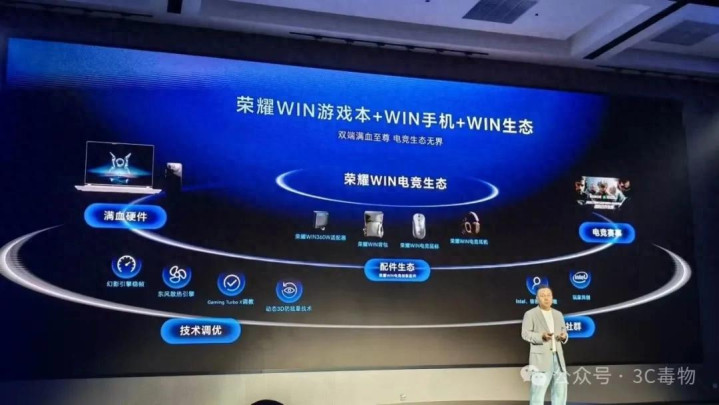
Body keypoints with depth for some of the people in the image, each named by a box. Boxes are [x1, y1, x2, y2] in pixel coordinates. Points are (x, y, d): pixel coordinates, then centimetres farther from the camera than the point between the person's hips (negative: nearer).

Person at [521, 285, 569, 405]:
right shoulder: (530, 314, 0)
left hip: (557, 356, 6)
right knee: (538, 390, -7)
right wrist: (542, 336, -24)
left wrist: (564, 336, -5)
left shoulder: (558, 314, 18)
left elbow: (563, 332, 19)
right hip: (541, 358, -6)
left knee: (561, 388, 6)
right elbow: (525, 334, -8)